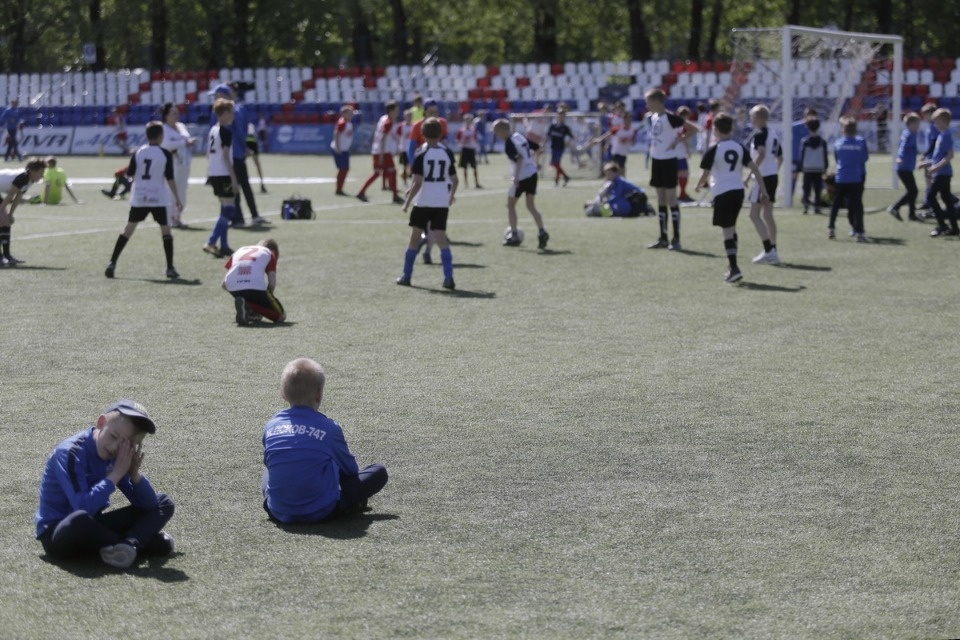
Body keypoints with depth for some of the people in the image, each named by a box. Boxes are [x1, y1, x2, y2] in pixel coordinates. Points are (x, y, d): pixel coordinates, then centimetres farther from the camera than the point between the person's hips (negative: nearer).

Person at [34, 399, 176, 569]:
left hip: (92, 528, 8)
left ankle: (128, 545, -24)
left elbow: (148, 504, -1)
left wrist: (134, 472, -18)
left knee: (163, 503, 4)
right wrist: (117, 473, -26)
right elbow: (83, 507, -34)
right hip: (57, 534, -8)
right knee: (80, 519, -44)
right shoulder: (71, 453, -21)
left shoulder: (116, 456, 0)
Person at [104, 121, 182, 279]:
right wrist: (177, 198, -1)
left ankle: (112, 263, 1)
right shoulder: (165, 154, -6)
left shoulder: (138, 153, 1)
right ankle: (170, 268, 0)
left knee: (129, 228, 7)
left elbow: (129, 173, 4)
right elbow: (169, 178, -7)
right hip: (158, 198, -3)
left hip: (138, 197, 3)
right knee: (165, 229, 5)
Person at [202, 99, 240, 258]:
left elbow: (209, 153, 17)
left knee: (225, 208, 15)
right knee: (229, 209, -8)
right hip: (223, 174, -9)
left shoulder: (213, 130, 13)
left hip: (214, 174, 9)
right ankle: (211, 243, -15)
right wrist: (234, 178, -16)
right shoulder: (226, 131, -13)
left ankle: (224, 246, 16)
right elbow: (225, 156, -17)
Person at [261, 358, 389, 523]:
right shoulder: (330, 429, -9)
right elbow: (350, 469, 5)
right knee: (379, 472, 3)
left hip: (279, 513, 5)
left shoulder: (270, 427, 1)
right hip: (319, 512, -5)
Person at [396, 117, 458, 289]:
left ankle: (406, 276, 16)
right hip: (442, 203, 3)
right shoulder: (447, 153, 3)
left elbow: (417, 182, -14)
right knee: (441, 239, 1)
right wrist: (451, 197, 25)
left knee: (414, 238, 9)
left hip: (423, 202, -3)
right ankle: (448, 278, -10)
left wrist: (407, 202, -5)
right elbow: (455, 180, 8)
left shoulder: (421, 153, -9)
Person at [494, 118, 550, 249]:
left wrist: (516, 177, -25)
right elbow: (531, 152, 14)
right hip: (532, 173, 8)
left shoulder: (509, 143, -16)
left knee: (510, 205, 9)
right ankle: (542, 232, -3)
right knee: (531, 205, 13)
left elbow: (519, 158, -25)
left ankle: (514, 236, 10)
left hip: (521, 177, -8)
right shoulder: (520, 136, 8)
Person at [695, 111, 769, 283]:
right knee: (732, 228, 20)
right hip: (738, 191, 5)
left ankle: (734, 269, -14)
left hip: (722, 193, -5)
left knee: (727, 230, -5)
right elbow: (754, 168, 3)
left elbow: (705, 174, -5)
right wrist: (763, 190, 6)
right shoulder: (739, 148, 7)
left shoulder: (713, 150, -6)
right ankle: (733, 267, 25)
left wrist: (699, 186, 16)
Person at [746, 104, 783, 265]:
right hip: (773, 176, 9)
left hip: (763, 177, -9)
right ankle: (773, 252, 14)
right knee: (767, 214, 14)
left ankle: (769, 250, -13)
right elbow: (780, 158, 18)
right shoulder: (773, 134, 13)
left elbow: (761, 154, -26)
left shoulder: (759, 134, -13)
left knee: (754, 214, -5)